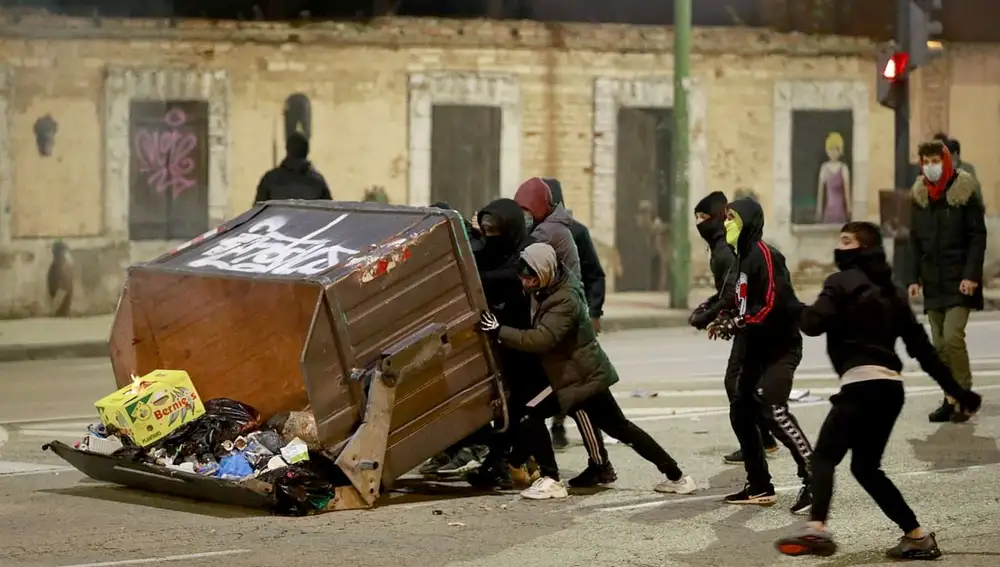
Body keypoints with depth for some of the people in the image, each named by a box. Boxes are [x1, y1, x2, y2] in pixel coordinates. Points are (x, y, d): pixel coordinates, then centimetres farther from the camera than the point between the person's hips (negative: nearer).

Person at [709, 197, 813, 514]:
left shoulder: (764, 256, -14)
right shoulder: (743, 257, 14)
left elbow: (772, 306, -22)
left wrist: (734, 324, -19)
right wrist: (725, 318, 4)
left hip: (780, 345, -10)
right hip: (756, 348, 10)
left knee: (773, 409, -22)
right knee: (741, 412, 8)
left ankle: (814, 479, -20)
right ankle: (760, 488, 15)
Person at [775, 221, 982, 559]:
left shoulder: (843, 282, 1)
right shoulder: (890, 291, 23)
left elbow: (815, 324, -14)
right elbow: (920, 345, 21)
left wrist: (795, 308, 8)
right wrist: (956, 390, 22)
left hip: (862, 383, -8)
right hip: (891, 386, 8)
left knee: (824, 455, -14)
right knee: (866, 467, 19)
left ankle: (816, 528, -37)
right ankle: (917, 537, 16)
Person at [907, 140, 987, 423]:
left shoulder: (964, 193, -6)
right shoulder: (920, 196, 9)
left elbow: (978, 237, -7)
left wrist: (971, 275, -15)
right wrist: (915, 277, 8)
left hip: (959, 281, -5)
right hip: (933, 281, 5)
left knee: (952, 337, -16)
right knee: (940, 344, 5)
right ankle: (950, 399, 12)